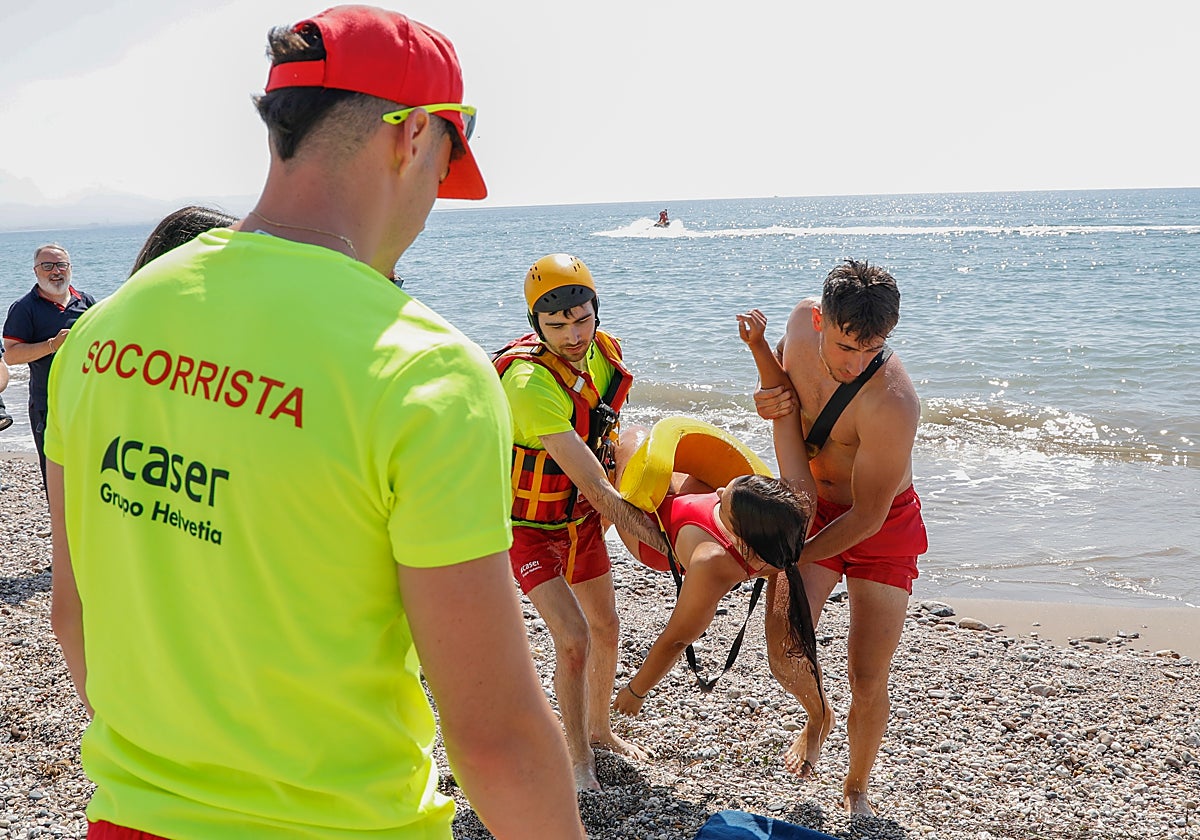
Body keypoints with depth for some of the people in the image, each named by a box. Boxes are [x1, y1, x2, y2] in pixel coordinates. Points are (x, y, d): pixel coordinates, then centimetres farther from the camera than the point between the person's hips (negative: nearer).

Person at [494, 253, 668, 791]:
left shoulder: (602, 352, -13)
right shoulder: (530, 382, -37)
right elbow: (596, 488, -35)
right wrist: (661, 538, -29)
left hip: (581, 515, 7)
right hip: (527, 524, -7)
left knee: (606, 626, 17)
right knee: (573, 639, -13)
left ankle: (598, 730, 39)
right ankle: (578, 756, 9)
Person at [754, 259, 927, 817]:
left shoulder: (891, 402, -35)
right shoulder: (804, 319, -18)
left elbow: (868, 517, -25)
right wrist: (770, 397, -13)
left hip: (883, 526, -4)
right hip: (814, 509, 5)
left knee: (868, 682, -3)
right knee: (786, 658, -4)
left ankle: (857, 787, 27)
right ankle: (817, 717, 34)